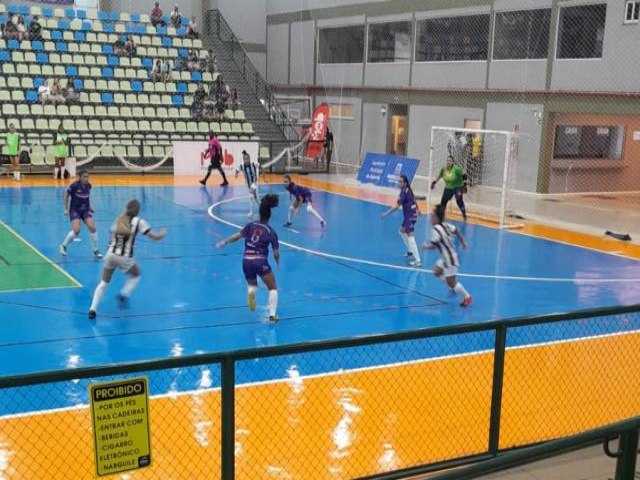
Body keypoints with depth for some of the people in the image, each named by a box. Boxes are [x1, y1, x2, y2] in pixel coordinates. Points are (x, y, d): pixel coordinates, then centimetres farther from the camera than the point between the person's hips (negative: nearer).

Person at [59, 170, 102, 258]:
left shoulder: (89, 186, -2)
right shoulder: (74, 185, -16)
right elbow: (66, 195, -3)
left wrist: (89, 207, 12)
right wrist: (66, 209, -3)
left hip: (85, 210, 4)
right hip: (74, 210, -4)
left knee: (92, 228, -13)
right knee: (76, 230, -20)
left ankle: (95, 251, 1)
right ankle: (63, 246, 7)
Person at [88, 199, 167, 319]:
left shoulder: (118, 220, 11)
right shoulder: (138, 222, -1)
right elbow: (155, 237, -1)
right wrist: (163, 233, 19)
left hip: (110, 254, 3)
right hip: (124, 258, -3)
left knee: (103, 283, 14)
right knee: (136, 276, 26)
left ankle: (93, 309, 1)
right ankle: (124, 295, 6)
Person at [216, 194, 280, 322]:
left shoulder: (251, 225, 2)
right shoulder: (271, 232, -1)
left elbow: (238, 236, -4)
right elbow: (276, 254, -2)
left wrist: (224, 242, 9)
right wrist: (277, 263, 18)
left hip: (246, 261, 3)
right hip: (261, 262, -3)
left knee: (252, 285, 29)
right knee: (273, 288, 10)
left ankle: (251, 293, -7)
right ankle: (272, 315, -3)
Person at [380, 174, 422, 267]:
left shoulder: (404, 193, -20)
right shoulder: (407, 190, 8)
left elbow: (397, 206, -25)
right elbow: (414, 200, 24)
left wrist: (386, 214, -23)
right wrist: (418, 210, 39)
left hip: (410, 217, -10)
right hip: (409, 215, 10)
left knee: (410, 237, -16)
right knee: (402, 231, 27)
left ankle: (418, 260, -21)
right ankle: (410, 251, 39)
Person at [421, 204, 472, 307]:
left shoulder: (436, 229, -24)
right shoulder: (445, 225, 2)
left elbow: (433, 246, -23)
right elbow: (456, 231, 13)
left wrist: (425, 246, -2)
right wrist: (463, 242, 26)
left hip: (449, 258, -10)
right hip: (446, 257, 10)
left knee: (451, 281, -2)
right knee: (437, 272, 20)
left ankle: (467, 297, 10)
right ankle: (455, 288, 29)